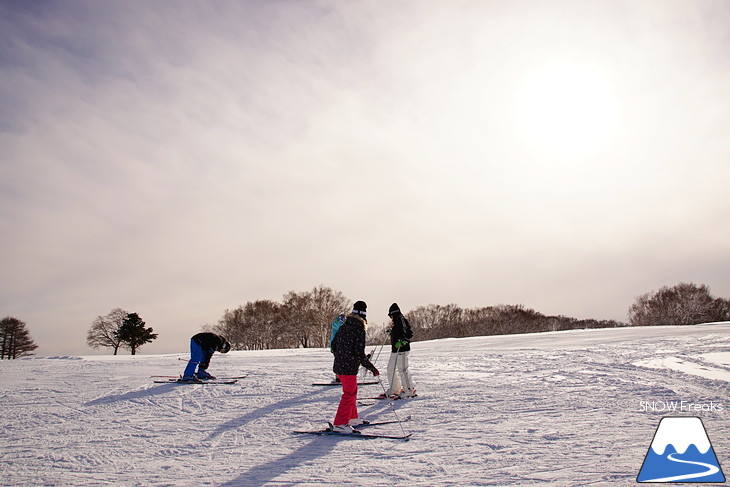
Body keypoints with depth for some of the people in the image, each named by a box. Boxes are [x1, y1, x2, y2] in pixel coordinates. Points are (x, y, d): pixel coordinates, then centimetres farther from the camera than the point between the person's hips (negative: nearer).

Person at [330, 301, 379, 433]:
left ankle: (352, 418, 33)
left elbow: (334, 344, 13)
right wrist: (372, 368, -12)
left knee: (352, 392, 21)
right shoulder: (359, 329, -18)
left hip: (339, 365, 9)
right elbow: (360, 353, -20)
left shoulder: (343, 326, 6)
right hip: (349, 368, -9)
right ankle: (339, 424, 3)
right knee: (349, 395, 0)